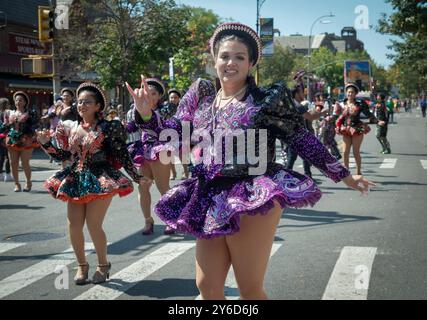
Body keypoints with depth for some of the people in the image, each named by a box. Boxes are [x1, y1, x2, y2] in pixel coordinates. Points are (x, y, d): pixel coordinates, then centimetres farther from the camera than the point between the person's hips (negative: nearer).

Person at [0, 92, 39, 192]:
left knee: (25, 163, -4)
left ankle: (28, 182, 18)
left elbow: (35, 125, -5)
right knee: (13, 163, 3)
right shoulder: (9, 113, 14)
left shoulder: (30, 113, 1)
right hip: (12, 141, 4)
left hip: (26, 141, -4)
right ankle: (17, 184, 17)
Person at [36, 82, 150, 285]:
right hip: (76, 180, 5)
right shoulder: (70, 128, 9)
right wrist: (45, 142, -2)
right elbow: (62, 155, 13)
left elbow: (122, 155, -4)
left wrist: (137, 178, -4)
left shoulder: (107, 128, -6)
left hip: (101, 180, -5)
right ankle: (82, 265, 22)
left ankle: (103, 265, 15)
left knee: (93, 225, -8)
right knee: (73, 226, 1)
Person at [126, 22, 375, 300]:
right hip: (211, 201, 5)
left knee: (250, 289, 2)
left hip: (254, 199, -5)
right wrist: (146, 114, -6)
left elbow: (303, 140, 0)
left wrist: (344, 176, 2)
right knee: (207, 286, 9)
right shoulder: (201, 97, 9)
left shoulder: (267, 100, -5)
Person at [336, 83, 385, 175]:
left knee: (356, 152, 0)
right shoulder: (343, 104, 4)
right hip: (346, 130, 3)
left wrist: (377, 122, -14)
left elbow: (369, 114, -4)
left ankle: (359, 172, 15)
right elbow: (341, 117, 11)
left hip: (357, 130, -3)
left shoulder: (360, 104, -5)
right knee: (346, 152, 1)